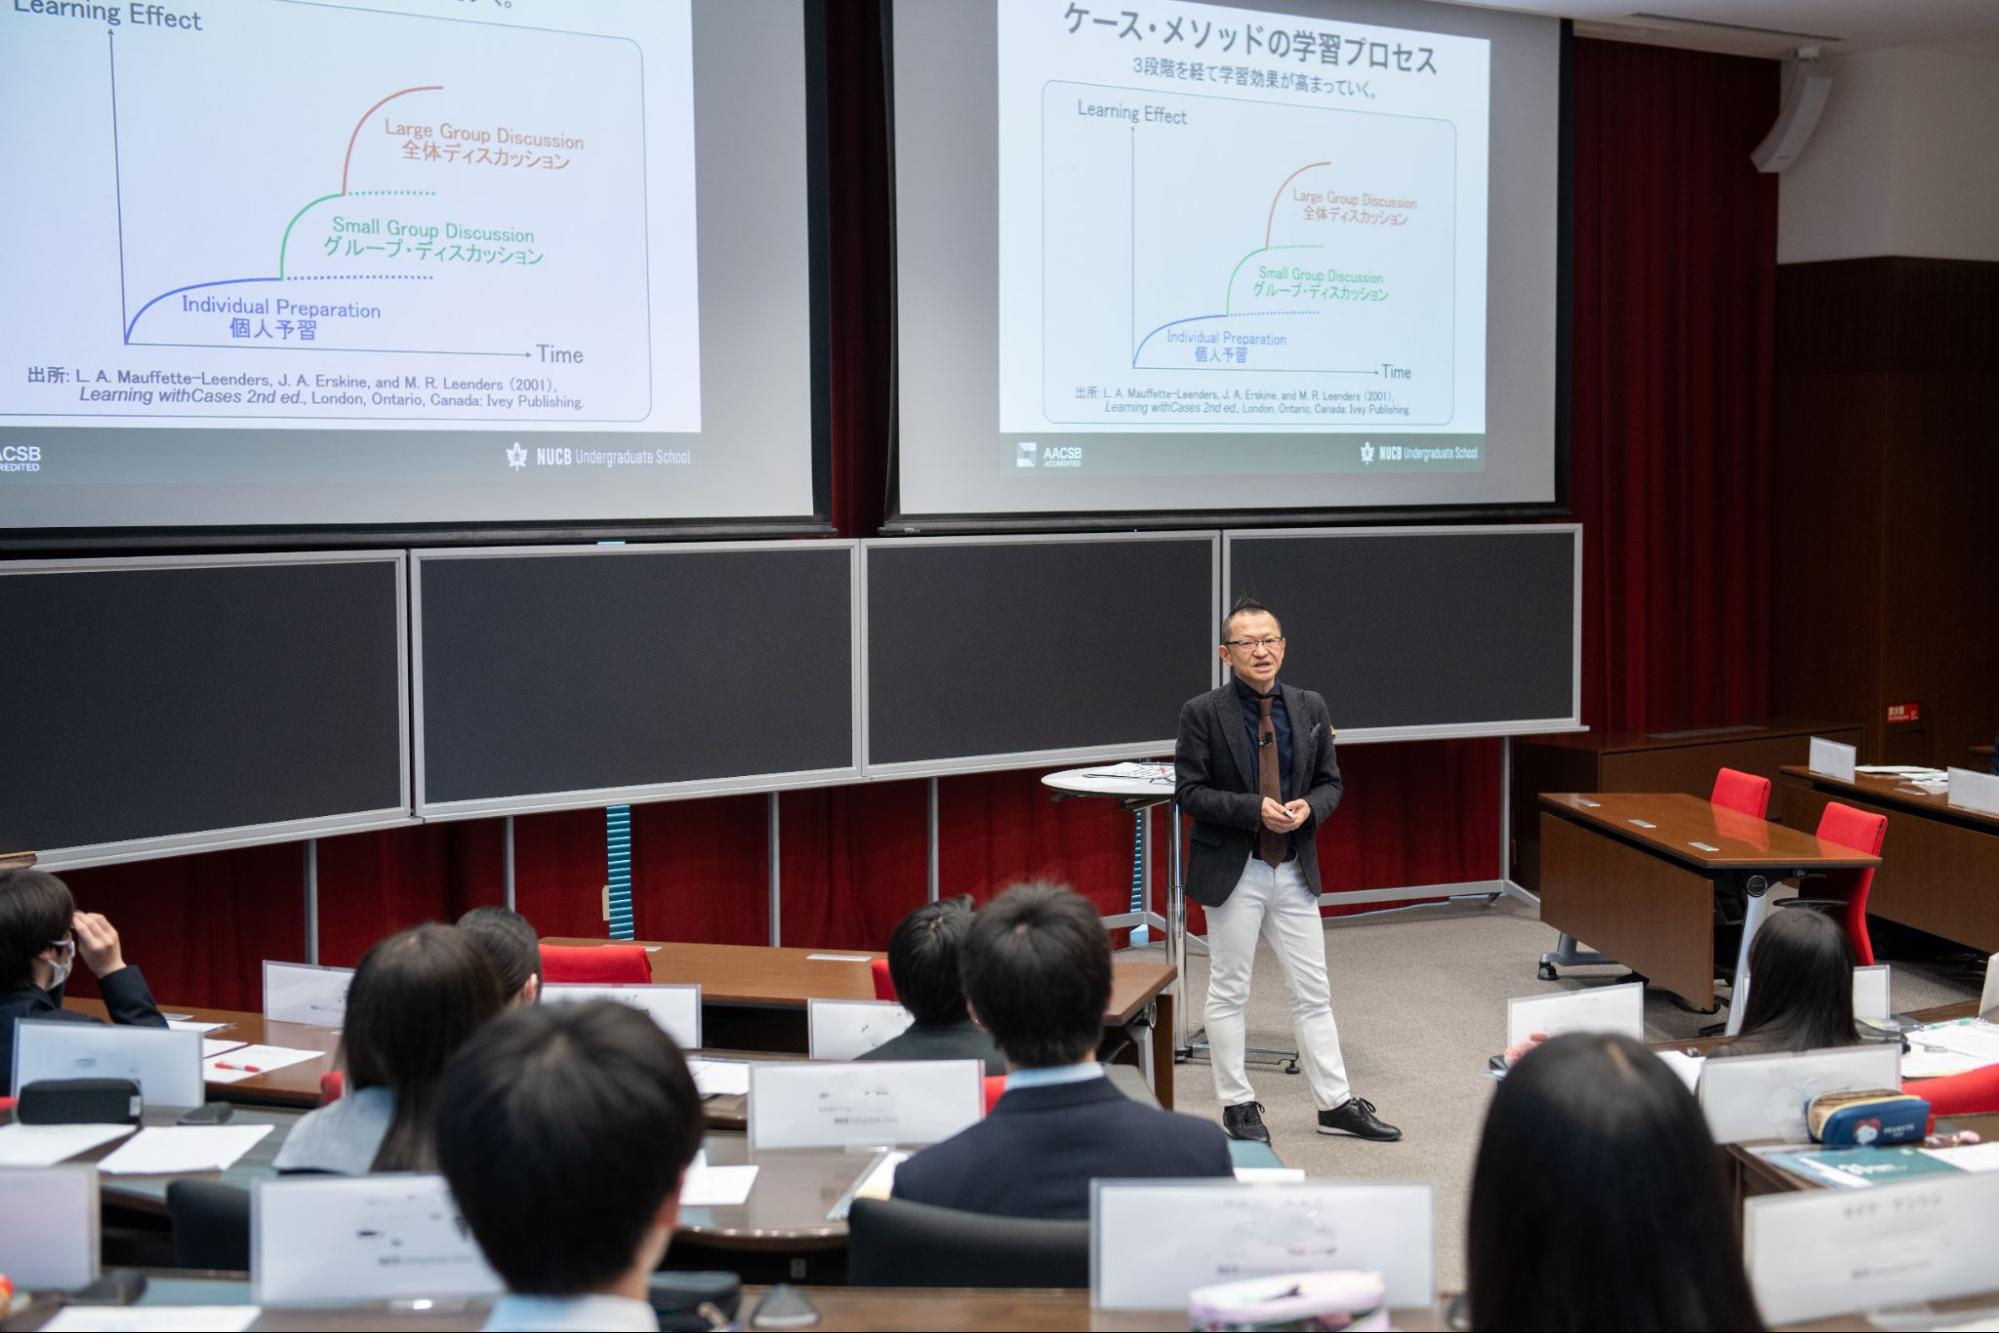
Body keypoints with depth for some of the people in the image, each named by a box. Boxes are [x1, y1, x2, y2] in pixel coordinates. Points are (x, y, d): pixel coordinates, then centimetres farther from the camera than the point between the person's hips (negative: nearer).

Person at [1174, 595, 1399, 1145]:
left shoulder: (1310, 708, 5)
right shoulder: (1203, 713, -8)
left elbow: (1330, 782, 10)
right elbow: (1190, 791, -10)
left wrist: (1308, 807, -11)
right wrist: (1255, 809, -20)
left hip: (1295, 871, 4)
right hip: (1233, 871, -4)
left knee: (1313, 992, 10)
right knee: (1228, 992, 7)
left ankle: (1336, 1103, 19)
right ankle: (1237, 1105, 19)